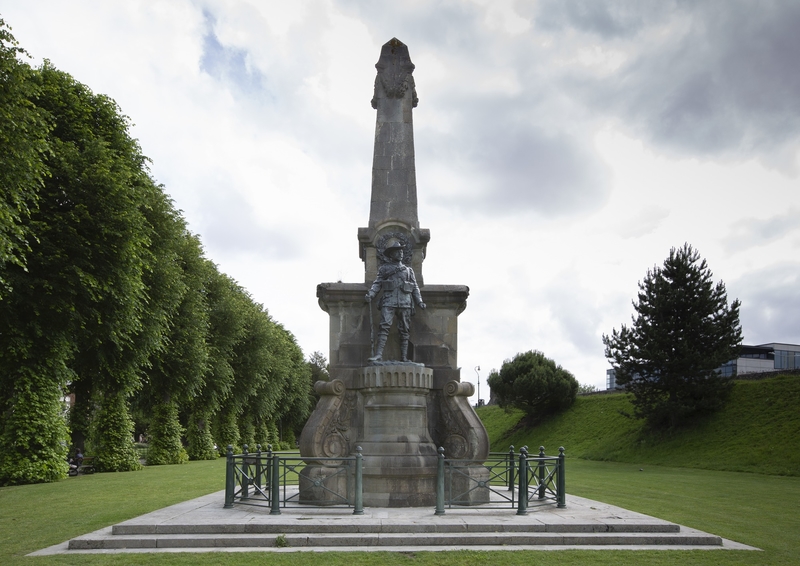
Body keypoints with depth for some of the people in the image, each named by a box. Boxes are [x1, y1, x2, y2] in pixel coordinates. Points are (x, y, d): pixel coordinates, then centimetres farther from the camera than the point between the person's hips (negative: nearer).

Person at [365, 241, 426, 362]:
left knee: (404, 330, 0)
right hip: (389, 302, -3)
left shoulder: (408, 270, 21)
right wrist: (370, 294, -9)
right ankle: (379, 355, -22)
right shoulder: (384, 268, 15)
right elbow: (377, 283, 8)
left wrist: (419, 302, 9)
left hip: (405, 303, 3)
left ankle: (404, 357, 2)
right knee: (384, 327, -16)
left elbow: (415, 287, 20)